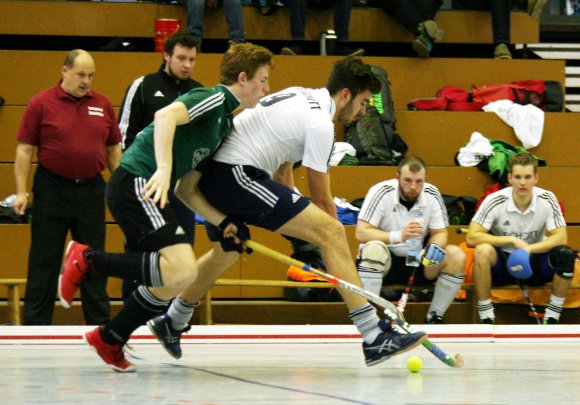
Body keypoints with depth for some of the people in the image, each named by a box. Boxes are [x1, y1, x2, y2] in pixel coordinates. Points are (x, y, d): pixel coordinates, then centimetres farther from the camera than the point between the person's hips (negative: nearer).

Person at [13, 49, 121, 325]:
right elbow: (24, 150, -3)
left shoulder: (102, 104, 6)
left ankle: (100, 324, 15)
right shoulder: (41, 104, -4)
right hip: (52, 189, -3)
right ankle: (36, 323, 8)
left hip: (91, 189, 3)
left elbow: (113, 149, 13)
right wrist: (21, 192, -9)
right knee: (44, 261, 1)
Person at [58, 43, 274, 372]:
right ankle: (87, 260, -11)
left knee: (170, 284, 10)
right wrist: (164, 169, -33)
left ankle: (109, 340, 25)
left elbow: (188, 187, 21)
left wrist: (225, 223, 11)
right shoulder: (214, 98, -4)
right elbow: (166, 115, -24)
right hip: (136, 183, -10)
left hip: (149, 193, 10)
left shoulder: (226, 123, 22)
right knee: (182, 270, -22)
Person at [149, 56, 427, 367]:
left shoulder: (300, 97, 18)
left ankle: (171, 324, 53)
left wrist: (291, 221, 24)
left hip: (212, 173, 10)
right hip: (237, 175, -10)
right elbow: (321, 199, -4)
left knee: (225, 253, 35)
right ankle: (374, 337, -22)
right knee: (332, 232, -15)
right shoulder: (320, 123, -10)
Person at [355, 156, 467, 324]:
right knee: (373, 248, -37)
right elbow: (361, 233, -24)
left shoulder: (432, 195, -5)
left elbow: (440, 233, 0)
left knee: (456, 256, -18)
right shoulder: (382, 192, -17)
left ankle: (434, 318, -5)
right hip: (383, 261, -4)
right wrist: (398, 236, -40)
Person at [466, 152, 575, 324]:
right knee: (482, 251, -34)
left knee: (565, 254, -27)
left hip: (534, 262, 2)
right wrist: (511, 240, -23)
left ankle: (552, 318, -9)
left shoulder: (547, 199, -10)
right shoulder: (495, 201, -16)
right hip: (502, 263, -2)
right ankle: (486, 319, -21)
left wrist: (528, 249, -28)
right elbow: (472, 237, -20)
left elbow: (560, 238, -14)